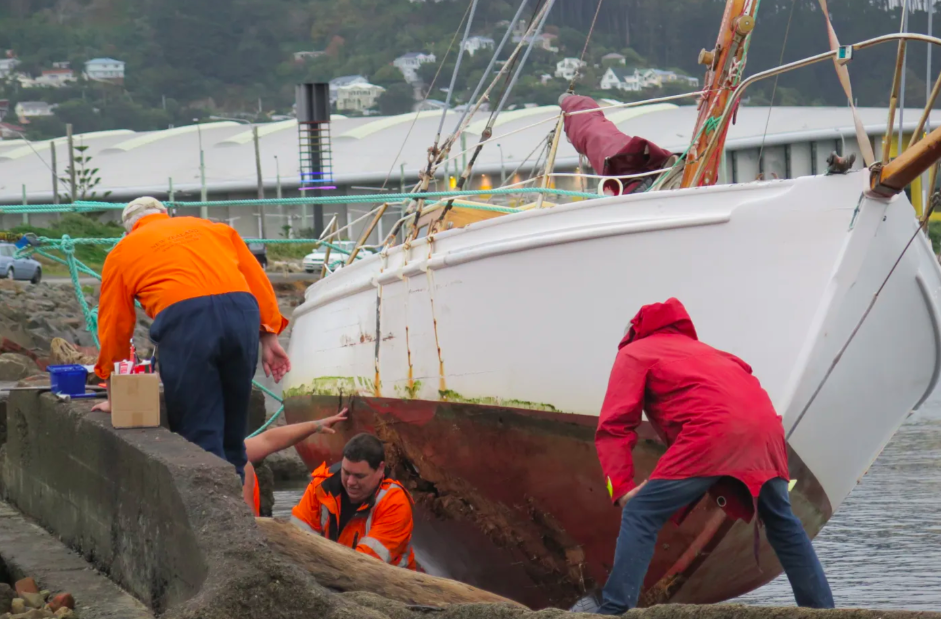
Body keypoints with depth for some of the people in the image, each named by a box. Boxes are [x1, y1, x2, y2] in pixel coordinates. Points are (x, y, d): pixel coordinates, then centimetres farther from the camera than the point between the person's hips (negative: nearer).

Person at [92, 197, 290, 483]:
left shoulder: (122, 252, 24)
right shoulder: (213, 229, 31)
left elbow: (114, 329, 26)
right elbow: (258, 282, 22)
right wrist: (269, 338, 20)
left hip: (184, 321, -3)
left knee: (200, 438, 1)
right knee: (232, 435, 15)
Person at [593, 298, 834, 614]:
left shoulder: (633, 353, 20)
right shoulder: (697, 348, 39)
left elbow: (614, 425, 7)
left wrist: (622, 489, 0)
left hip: (714, 432, -6)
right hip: (764, 424, 6)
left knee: (640, 514, -3)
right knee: (783, 522, 25)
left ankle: (614, 612, -13)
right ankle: (821, 609, 28)